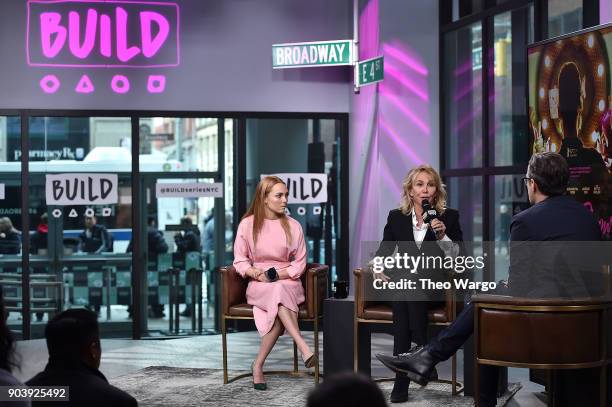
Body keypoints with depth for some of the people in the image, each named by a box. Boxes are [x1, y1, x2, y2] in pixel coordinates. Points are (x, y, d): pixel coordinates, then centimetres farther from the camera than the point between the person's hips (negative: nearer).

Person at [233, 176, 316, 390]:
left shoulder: (293, 226, 5)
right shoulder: (247, 224, 3)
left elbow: (299, 263, 6)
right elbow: (240, 260, 5)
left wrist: (280, 274, -11)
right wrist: (255, 273, -14)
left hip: (288, 281, 1)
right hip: (258, 285, -1)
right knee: (279, 293, -37)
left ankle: (258, 365, -31)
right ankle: (303, 347, -46)